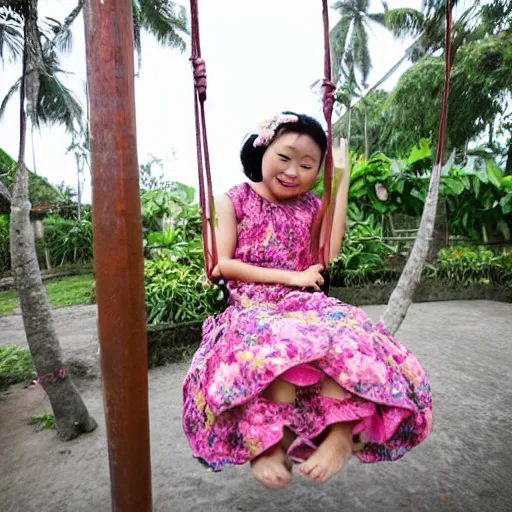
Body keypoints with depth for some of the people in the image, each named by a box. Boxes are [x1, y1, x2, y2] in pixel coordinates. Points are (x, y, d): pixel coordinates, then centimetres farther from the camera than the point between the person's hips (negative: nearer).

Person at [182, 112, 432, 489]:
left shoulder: (311, 207, 15)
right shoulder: (233, 201, 5)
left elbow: (329, 254, -4)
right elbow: (222, 264, -5)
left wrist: (342, 180, 1)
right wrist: (289, 277, -12)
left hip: (305, 303, 4)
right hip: (253, 306, -3)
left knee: (345, 331, -30)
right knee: (274, 341, -38)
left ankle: (341, 432, -25)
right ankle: (265, 442, -27)